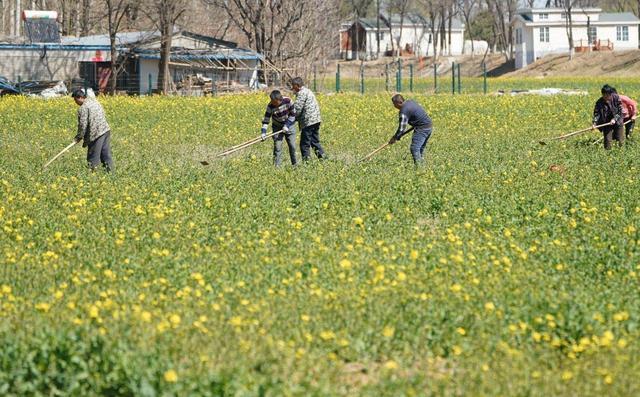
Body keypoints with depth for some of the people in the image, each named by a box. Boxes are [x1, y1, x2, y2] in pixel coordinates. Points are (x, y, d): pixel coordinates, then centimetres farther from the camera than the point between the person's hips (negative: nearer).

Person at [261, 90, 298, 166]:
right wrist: (264, 133, -28)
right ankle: (276, 165, -5)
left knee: (292, 146, 4)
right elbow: (266, 120, -19)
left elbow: (293, 114, -11)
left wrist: (287, 125, -18)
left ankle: (295, 164, 21)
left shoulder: (288, 101, -22)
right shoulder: (270, 106, -22)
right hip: (277, 127, 0)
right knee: (277, 146, -10)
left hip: (289, 125, 0)